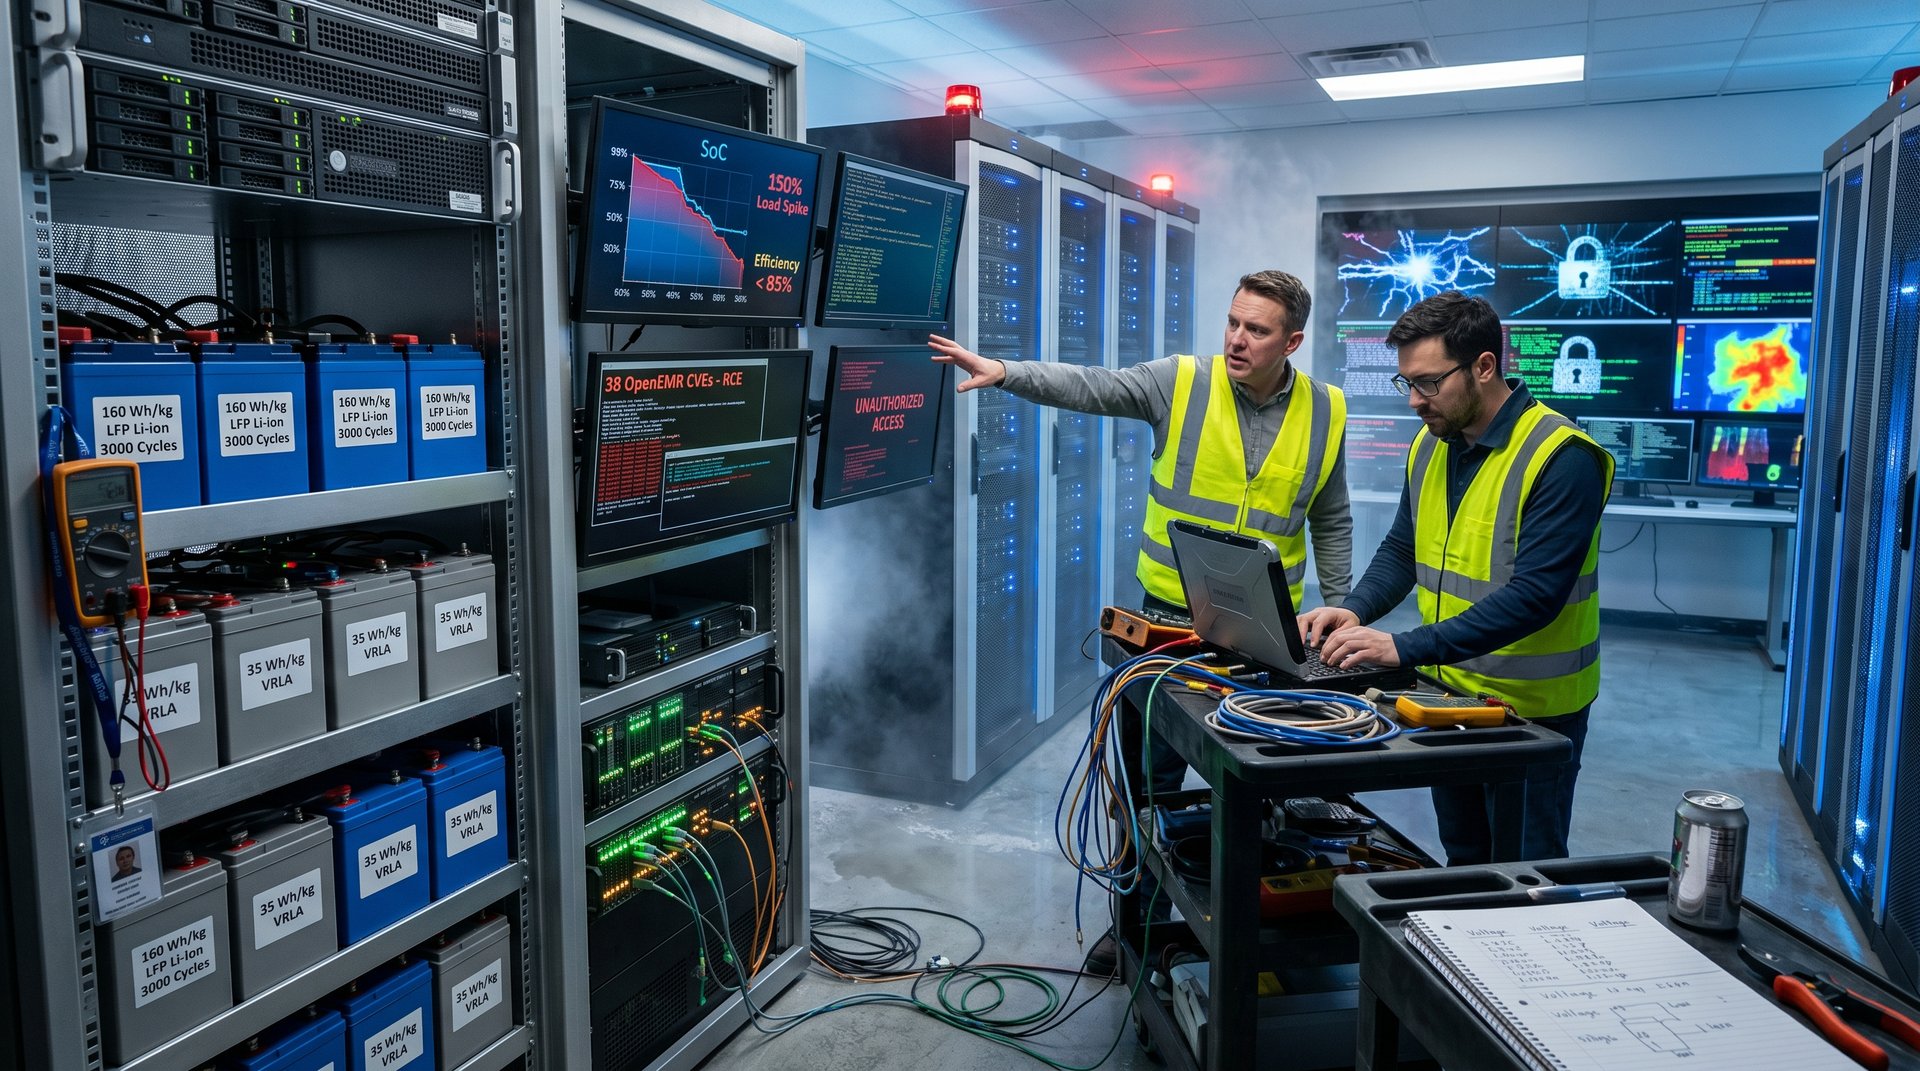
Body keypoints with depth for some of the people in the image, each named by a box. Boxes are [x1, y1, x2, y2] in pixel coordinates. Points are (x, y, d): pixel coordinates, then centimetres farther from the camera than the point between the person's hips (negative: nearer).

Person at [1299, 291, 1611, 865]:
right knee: (1462, 864, 21)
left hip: (1532, 710, -7)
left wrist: (1406, 647, -33)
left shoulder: (1561, 458, -21)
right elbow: (1401, 551, 10)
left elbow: (1533, 595, -28)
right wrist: (1355, 611, -10)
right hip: (1448, 692, 7)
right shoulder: (1431, 444, 3)